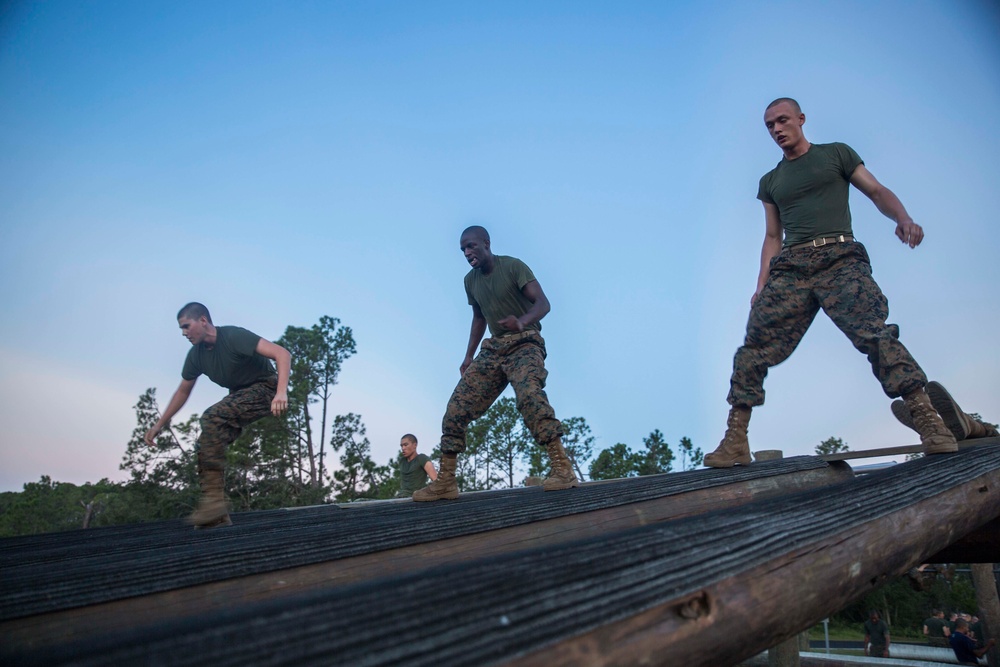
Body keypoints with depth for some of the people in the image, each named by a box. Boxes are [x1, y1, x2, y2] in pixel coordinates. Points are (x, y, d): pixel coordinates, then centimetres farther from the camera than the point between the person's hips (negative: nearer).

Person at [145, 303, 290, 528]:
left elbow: (282, 354, -32)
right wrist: (159, 425, 15)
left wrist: (282, 393, -45)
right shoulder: (196, 355, 1)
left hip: (265, 388, -8)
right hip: (240, 395, 8)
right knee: (207, 444, -5)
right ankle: (217, 516, 2)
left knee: (212, 418, -28)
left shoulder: (234, 336, -22)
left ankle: (213, 499, -27)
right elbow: (183, 391, 17)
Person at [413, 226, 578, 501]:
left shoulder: (513, 266, -7)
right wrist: (469, 355, 16)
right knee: (457, 408, -7)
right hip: (493, 349, 6)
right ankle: (445, 482, -1)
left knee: (529, 394, -36)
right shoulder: (470, 281, 13)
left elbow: (543, 303, -18)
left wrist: (522, 322, -39)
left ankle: (562, 468, -35)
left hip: (524, 344, -6)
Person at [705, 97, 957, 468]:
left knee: (875, 334, -24)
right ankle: (735, 442, -11)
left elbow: (878, 191, 12)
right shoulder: (770, 181, 26)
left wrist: (903, 218, -10)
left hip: (839, 258, -2)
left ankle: (928, 420, -22)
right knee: (755, 347, -12)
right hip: (789, 267, 2)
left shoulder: (836, 154, 18)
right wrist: (762, 285, 9)